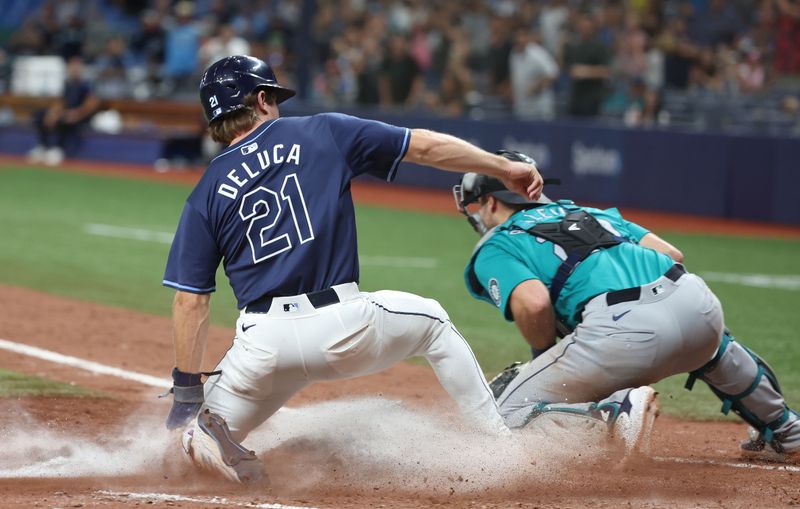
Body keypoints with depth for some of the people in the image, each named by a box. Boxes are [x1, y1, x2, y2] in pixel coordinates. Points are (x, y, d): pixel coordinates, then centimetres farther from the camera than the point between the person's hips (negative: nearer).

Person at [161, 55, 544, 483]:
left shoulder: (207, 193, 8)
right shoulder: (321, 134, 8)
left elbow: (190, 300, 3)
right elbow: (425, 146, 8)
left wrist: (187, 389, 9)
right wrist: (504, 167, 18)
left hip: (264, 342, 0)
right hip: (344, 324, 0)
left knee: (199, 428, 21)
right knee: (431, 321, 30)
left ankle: (207, 440, -17)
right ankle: (503, 442, 23)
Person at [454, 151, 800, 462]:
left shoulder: (493, 250, 15)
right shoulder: (587, 212, 33)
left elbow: (533, 302, -8)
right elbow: (671, 253, 22)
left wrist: (542, 357, 11)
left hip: (619, 324, -7)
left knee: (509, 413, 3)